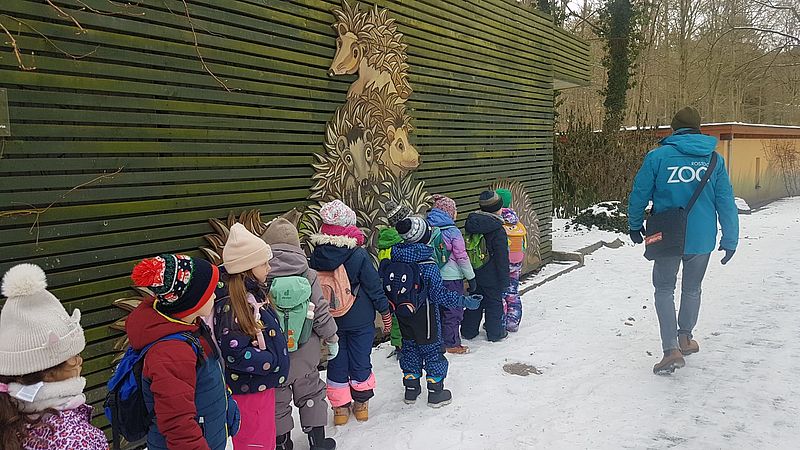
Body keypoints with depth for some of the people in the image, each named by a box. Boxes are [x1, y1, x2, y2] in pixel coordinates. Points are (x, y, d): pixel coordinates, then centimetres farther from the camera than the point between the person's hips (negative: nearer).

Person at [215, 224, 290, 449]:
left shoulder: (253, 291, 4)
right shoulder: (230, 304, -25)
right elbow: (234, 354, -27)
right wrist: (273, 361, -19)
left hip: (262, 384, 9)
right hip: (248, 388, -9)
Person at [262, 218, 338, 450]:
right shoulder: (308, 275, -11)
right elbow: (321, 311, -7)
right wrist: (331, 338, 8)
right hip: (306, 352, 2)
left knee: (279, 398, 16)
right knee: (311, 393, 19)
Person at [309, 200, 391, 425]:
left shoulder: (316, 256, -8)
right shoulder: (359, 255, -17)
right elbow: (374, 287, -10)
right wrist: (385, 312, 3)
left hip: (329, 321, 3)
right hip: (360, 320, -2)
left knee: (337, 364, 14)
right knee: (360, 362, 13)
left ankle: (340, 408, 23)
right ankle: (361, 404, 27)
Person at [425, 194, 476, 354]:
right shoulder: (453, 232, -16)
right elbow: (462, 257, -13)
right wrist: (471, 277, -4)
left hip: (435, 276, 7)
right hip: (452, 277, -6)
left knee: (440, 309, 18)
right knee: (454, 310, 5)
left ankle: (441, 341, 28)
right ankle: (451, 344, 11)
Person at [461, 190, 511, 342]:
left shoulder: (471, 225, 2)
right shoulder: (498, 230, -19)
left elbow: (467, 249, 10)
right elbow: (502, 257, -16)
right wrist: (504, 279, -8)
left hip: (474, 274, 6)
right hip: (491, 277, -6)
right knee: (494, 303, 9)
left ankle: (468, 331, 25)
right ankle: (495, 333, 19)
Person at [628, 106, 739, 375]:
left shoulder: (658, 156, -8)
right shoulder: (714, 159, -1)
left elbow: (639, 194, -4)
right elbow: (726, 203, 0)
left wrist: (635, 226, 12)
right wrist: (730, 240, 7)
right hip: (702, 240, 2)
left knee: (664, 289, 11)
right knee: (692, 288, 22)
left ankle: (672, 349, 1)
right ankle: (685, 337, 35)